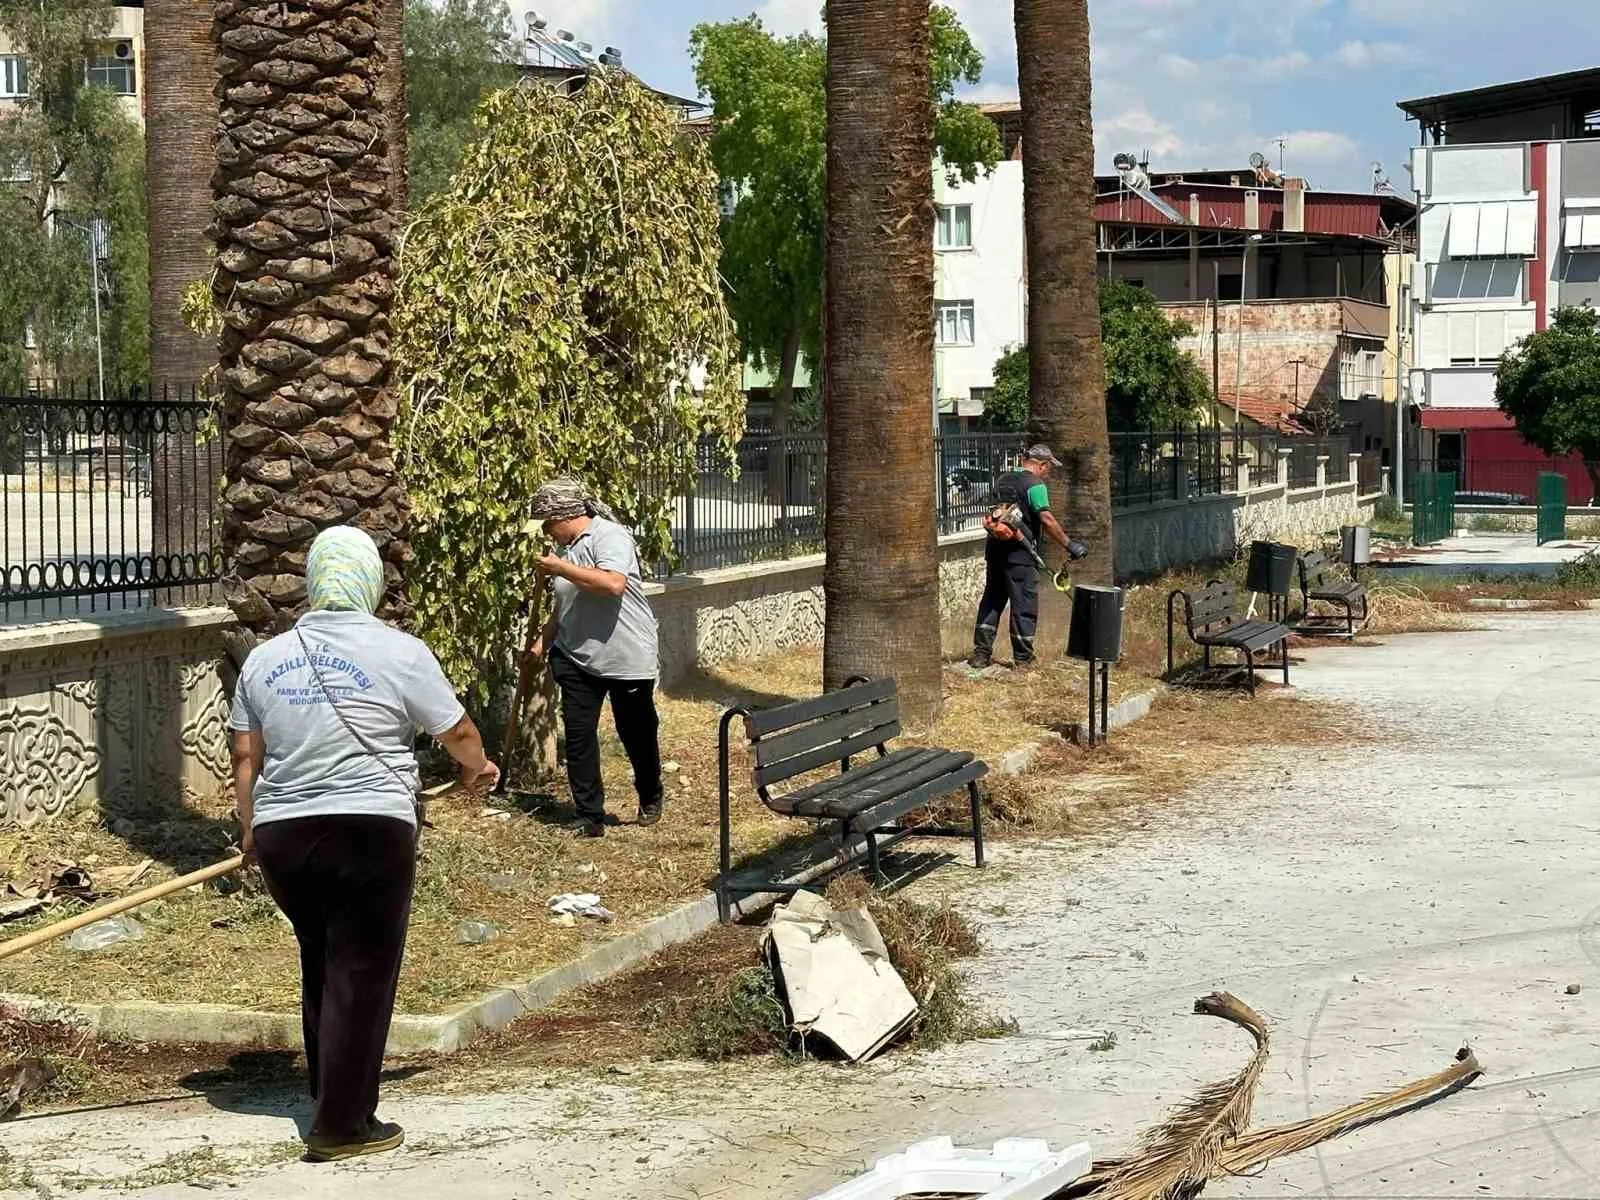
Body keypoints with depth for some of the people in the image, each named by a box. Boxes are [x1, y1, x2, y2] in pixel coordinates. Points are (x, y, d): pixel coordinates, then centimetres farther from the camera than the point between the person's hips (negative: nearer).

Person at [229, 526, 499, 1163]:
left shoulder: (264, 658, 7)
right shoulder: (400, 653, -5)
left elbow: (245, 758, 11)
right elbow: (458, 734, 6)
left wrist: (251, 829, 25)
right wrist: (477, 769, 27)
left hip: (280, 836, 5)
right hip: (369, 833, -5)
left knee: (320, 963, 21)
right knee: (360, 975, 2)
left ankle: (330, 1094, 31)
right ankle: (342, 1124, 3)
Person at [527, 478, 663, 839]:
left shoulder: (609, 536, -14)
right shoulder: (567, 549, 10)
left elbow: (613, 583, -32)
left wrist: (561, 569, -25)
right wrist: (542, 642, 10)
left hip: (627, 658, -7)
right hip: (576, 657, 7)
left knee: (637, 732, 9)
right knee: (578, 734, -2)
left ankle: (650, 799, 34)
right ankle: (590, 817, 4)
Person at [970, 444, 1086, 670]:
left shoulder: (1003, 480, 14)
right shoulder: (1035, 485, -10)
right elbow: (1047, 520, -17)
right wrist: (1069, 545, -14)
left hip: (995, 549, 7)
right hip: (1019, 553, -7)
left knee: (992, 600, 13)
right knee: (1025, 605, 0)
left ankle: (981, 653, 12)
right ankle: (1023, 658, 4)